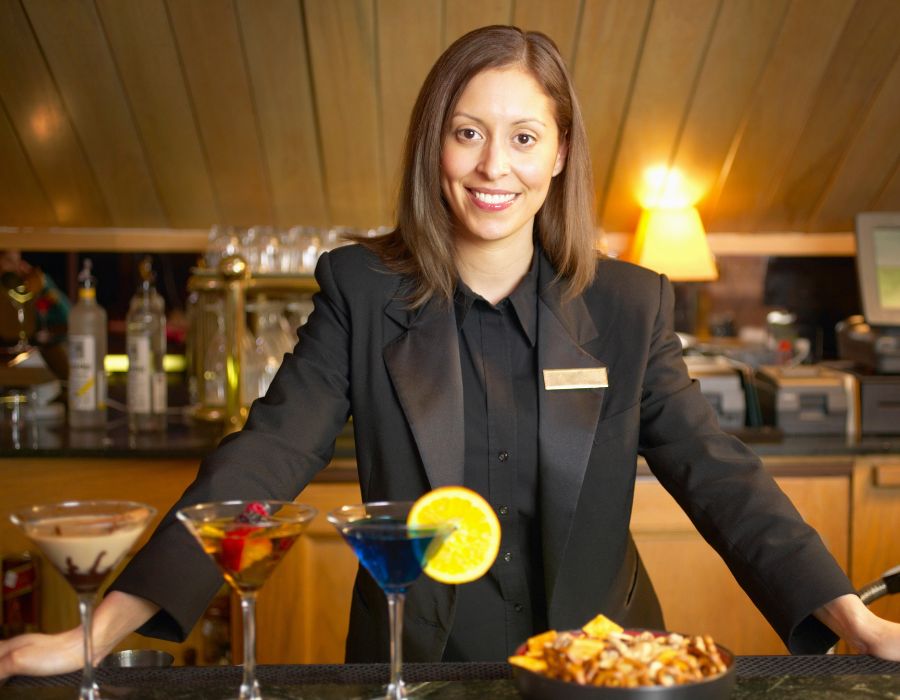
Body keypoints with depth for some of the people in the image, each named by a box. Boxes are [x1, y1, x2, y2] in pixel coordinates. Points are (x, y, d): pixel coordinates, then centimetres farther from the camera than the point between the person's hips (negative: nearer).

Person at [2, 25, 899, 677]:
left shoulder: (628, 306, -2)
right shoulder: (362, 291, -6)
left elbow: (715, 474, -6)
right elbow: (264, 459, -13)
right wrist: (98, 631, -23)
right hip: (413, 666, -1)